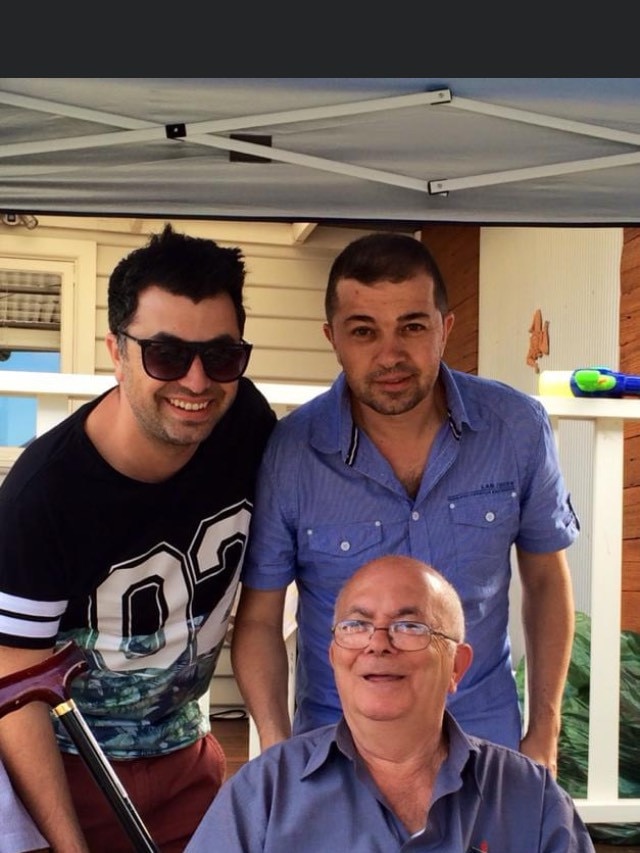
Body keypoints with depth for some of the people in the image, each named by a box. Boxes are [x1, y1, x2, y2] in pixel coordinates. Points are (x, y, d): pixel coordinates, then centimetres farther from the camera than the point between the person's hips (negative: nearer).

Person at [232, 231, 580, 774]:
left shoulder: (519, 428, -12)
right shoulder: (286, 454, -17)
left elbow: (546, 577, 1)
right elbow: (259, 619, -7)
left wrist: (544, 734, 1)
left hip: (486, 732, 2)